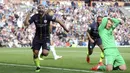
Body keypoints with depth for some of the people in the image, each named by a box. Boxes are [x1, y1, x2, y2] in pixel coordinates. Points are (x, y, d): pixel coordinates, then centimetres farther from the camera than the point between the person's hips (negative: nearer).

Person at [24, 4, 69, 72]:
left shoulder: (47, 16, -16)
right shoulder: (35, 17, -8)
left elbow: (58, 21, -9)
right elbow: (26, 24, -13)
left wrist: (65, 28, -9)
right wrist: (28, 15, -24)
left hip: (46, 38, -2)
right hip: (37, 38, 3)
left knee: (45, 53, -19)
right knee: (35, 52, 0)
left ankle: (43, 52, 22)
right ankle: (38, 66, 25)